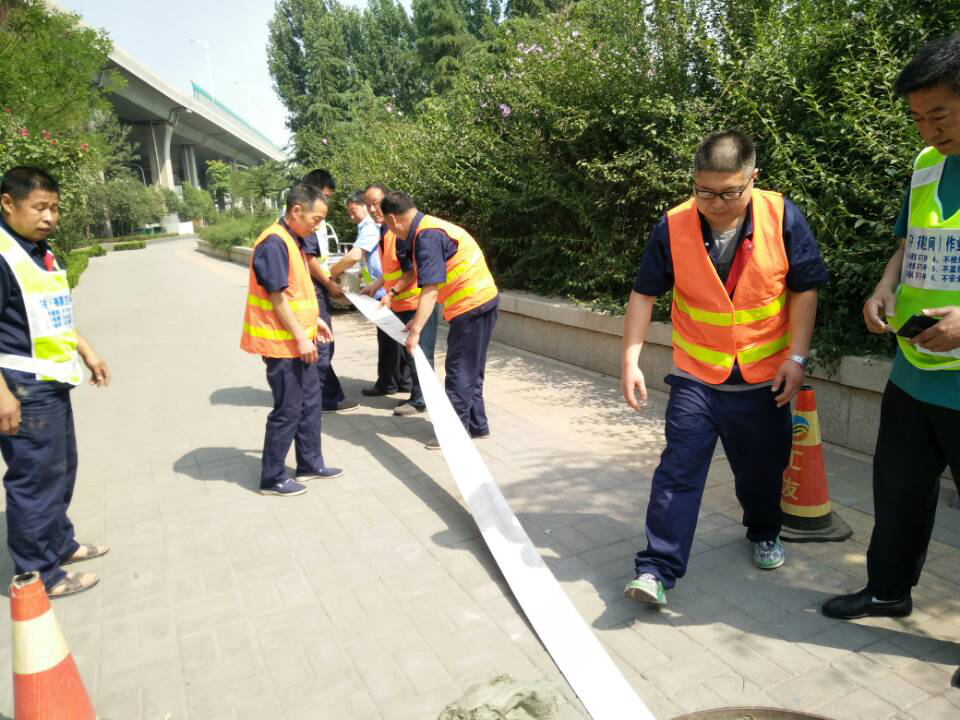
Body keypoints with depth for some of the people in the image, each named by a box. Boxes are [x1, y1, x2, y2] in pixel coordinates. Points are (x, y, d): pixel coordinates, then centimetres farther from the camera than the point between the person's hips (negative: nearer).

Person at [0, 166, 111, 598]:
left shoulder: (42, 252, 12)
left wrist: (87, 352, 21)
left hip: (53, 383, 10)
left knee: (61, 470, 19)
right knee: (36, 478, -1)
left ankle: (59, 544, 36)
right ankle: (38, 575, 11)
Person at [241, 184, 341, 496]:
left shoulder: (293, 241, 11)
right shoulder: (274, 243, -19)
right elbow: (277, 297, -21)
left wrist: (313, 320, 16)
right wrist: (301, 337, -20)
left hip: (298, 341, 10)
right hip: (282, 344, -10)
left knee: (311, 402, 16)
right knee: (287, 411, 0)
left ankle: (310, 464, 29)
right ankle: (272, 479, 14)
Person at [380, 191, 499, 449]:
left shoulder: (428, 237, -19)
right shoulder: (428, 228, 12)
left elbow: (430, 290, -26)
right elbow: (429, 284, 16)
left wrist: (415, 331, -27)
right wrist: (416, 321, 18)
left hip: (471, 307, -10)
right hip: (482, 302, 10)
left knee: (460, 373, -1)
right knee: (470, 371, 18)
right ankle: (476, 425, 29)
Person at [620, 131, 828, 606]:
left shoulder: (782, 217, -11)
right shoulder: (673, 227, -12)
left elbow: (804, 290, -3)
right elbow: (644, 295, -5)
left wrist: (795, 357, -8)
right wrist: (630, 360, -10)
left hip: (764, 377, 2)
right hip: (696, 376, -1)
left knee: (762, 468, 18)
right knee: (679, 469, -7)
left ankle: (763, 531, 48)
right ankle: (657, 570, 1)